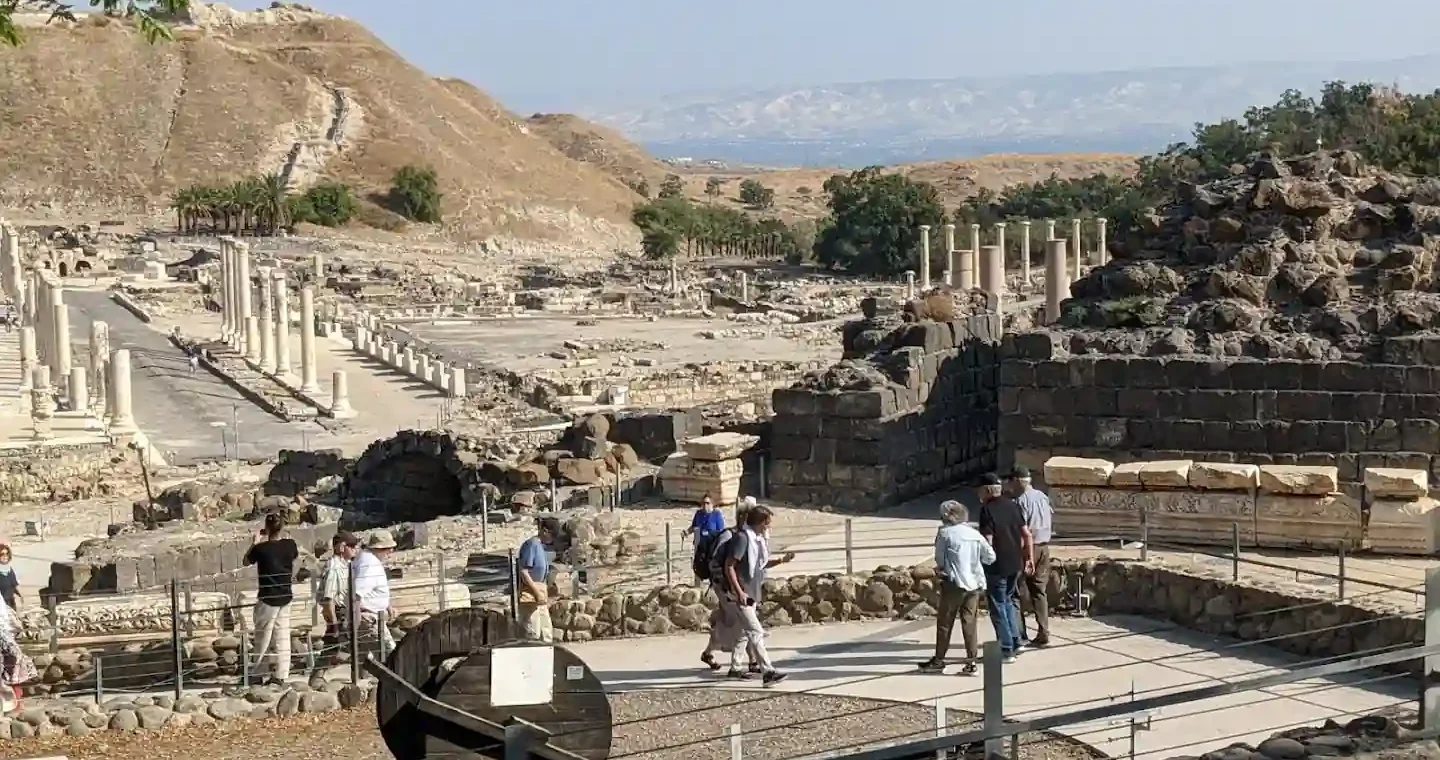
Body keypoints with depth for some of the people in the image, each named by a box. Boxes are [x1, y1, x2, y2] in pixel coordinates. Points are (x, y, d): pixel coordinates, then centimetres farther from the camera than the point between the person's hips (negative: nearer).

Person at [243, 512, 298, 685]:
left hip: (268, 598, -4)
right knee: (282, 637, 9)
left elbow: (246, 561, 5)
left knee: (262, 637, 8)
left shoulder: (261, 548, -16)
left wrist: (255, 542, 11)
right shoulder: (290, 545, -5)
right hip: (286, 597, 4)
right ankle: (281, 675, 11)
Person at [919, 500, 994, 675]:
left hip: (954, 583, -4)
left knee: (944, 623, 7)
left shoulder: (945, 532, -7)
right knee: (970, 623, 6)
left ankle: (939, 660, 13)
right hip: (975, 584, 4)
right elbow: (990, 557, 7)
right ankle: (971, 661, 3)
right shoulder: (975, 534, 5)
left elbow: (939, 558, -3)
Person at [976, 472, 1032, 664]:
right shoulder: (1012, 505, 6)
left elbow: (988, 541, -19)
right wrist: (1028, 558, 18)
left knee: (998, 606, 3)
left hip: (997, 565, -7)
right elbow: (1027, 534, 9)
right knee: (1008, 600, 23)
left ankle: (1007, 650, 5)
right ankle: (1015, 642, 23)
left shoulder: (987, 510, -15)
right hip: (1016, 563, 7)